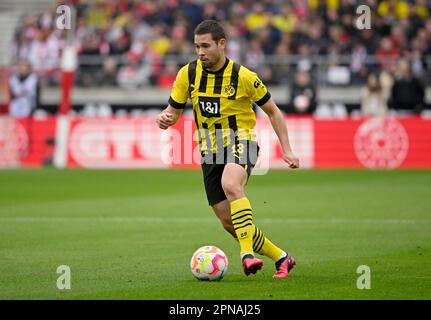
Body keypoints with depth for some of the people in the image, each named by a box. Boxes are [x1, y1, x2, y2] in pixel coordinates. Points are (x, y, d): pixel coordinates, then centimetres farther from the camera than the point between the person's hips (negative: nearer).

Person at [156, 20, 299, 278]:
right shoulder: (188, 74, -2)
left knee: (231, 186, -38)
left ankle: (248, 253, -40)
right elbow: (174, 110, 9)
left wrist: (287, 150, -4)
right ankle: (281, 258, 20)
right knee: (229, 222, 3)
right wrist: (166, 118, -16)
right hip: (210, 151, 5)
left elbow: (273, 111, 1)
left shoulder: (243, 76, -11)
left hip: (240, 142, -5)